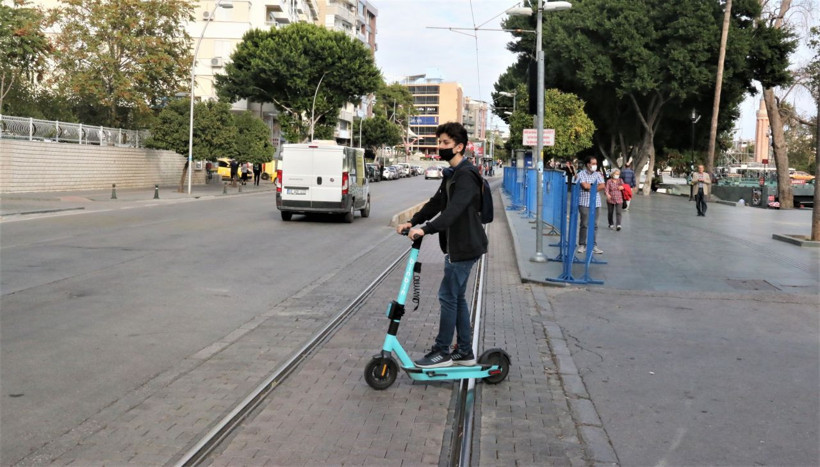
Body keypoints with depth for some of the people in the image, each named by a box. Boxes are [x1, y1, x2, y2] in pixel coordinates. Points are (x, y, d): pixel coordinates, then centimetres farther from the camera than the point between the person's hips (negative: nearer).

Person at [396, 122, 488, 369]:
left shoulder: (466, 175, -18)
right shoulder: (452, 174, 15)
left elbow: (454, 209, -30)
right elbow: (436, 203, 16)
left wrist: (426, 229, -38)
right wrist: (412, 222, 4)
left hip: (465, 247, -10)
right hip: (456, 245, 10)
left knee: (448, 296, -5)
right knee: (457, 297, 13)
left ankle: (442, 352, 4)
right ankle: (464, 351, 21)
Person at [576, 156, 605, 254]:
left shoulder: (598, 174, 11)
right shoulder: (581, 174, 1)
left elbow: (602, 186, -2)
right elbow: (585, 185, -13)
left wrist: (590, 187, -9)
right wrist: (595, 185, 0)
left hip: (596, 203, 3)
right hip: (584, 203, -3)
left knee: (594, 225, 3)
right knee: (584, 224, -3)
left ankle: (594, 245, 7)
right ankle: (582, 245, 5)